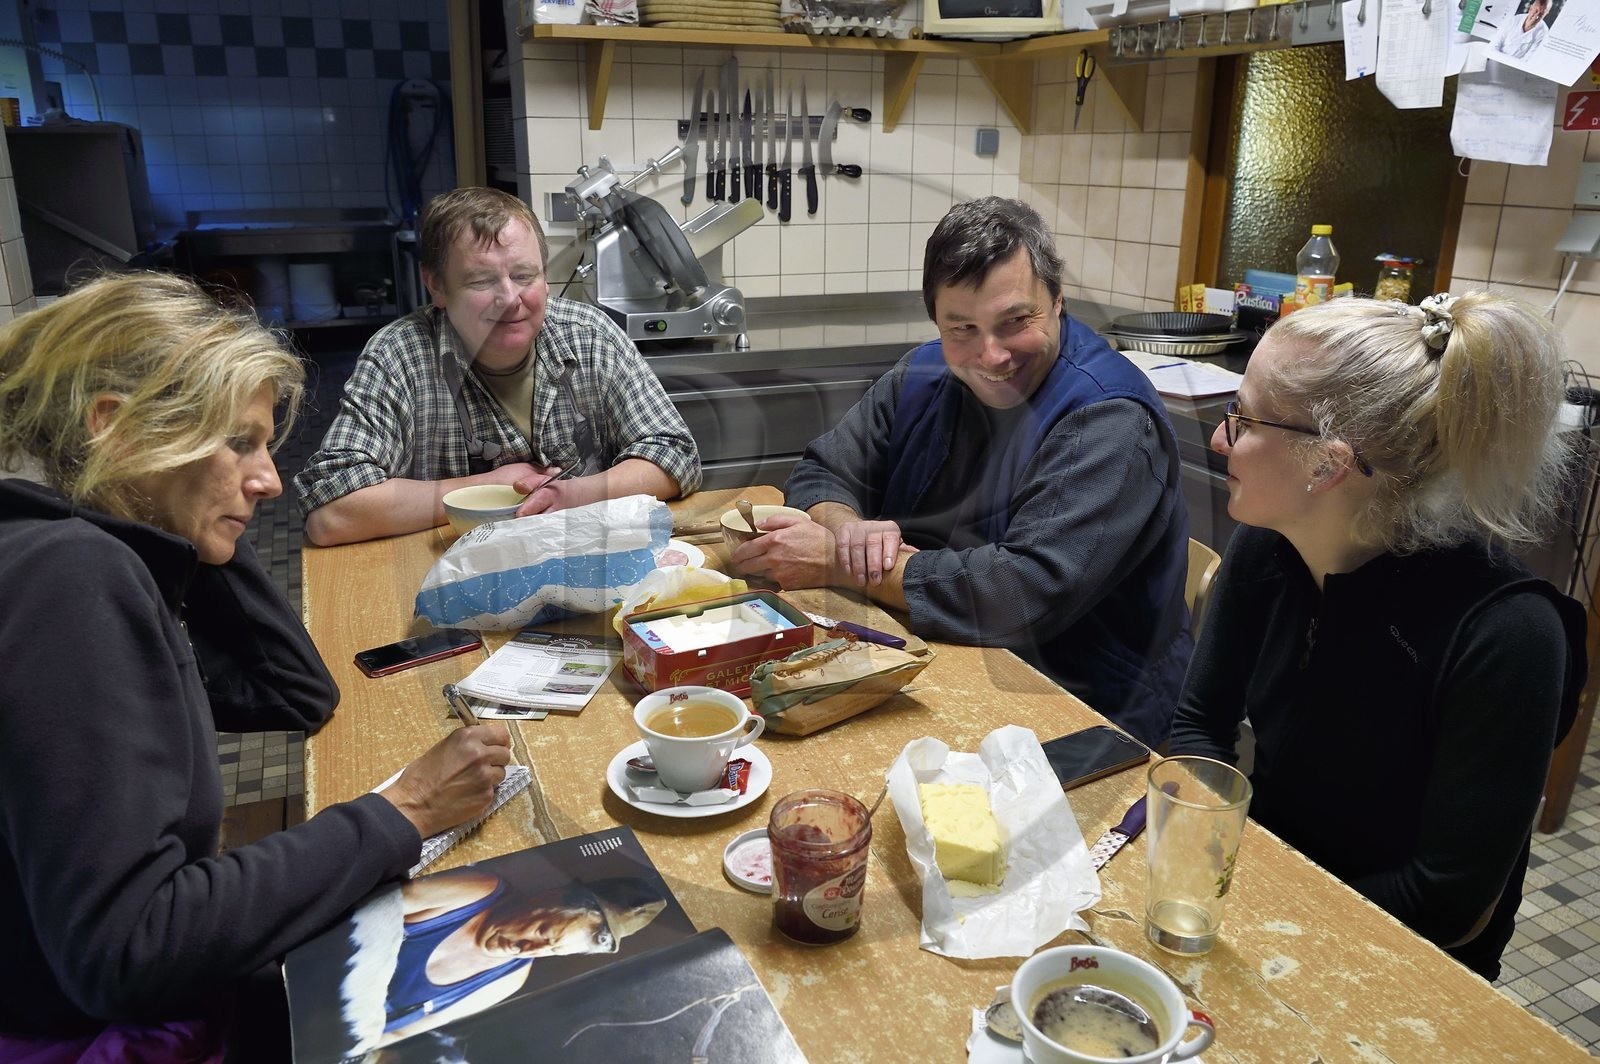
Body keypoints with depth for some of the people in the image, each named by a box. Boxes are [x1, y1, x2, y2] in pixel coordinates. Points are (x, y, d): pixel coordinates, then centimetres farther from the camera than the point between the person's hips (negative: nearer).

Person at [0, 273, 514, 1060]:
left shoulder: (109, 560, 2)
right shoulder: (69, 577, -26)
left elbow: (300, 696, 9)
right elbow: (123, 950, -32)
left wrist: (204, 521, 2)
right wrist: (402, 814, -24)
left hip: (154, 1000, 8)